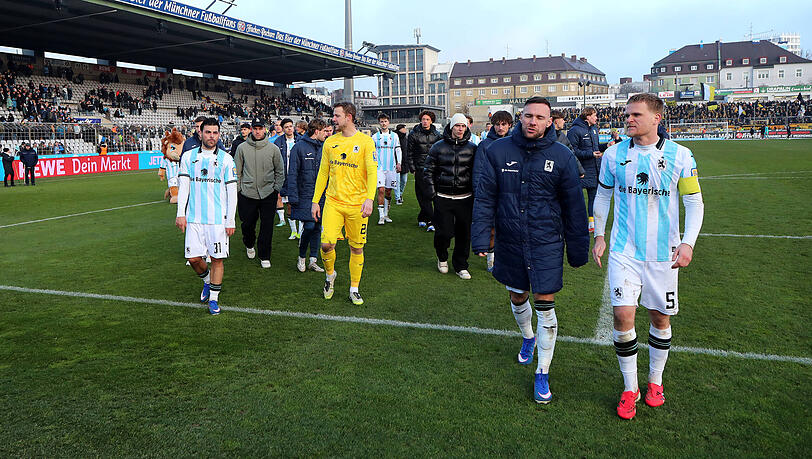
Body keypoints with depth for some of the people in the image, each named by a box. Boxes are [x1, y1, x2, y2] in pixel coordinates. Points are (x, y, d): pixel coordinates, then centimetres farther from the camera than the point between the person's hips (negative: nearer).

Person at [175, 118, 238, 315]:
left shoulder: (226, 159, 3)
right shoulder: (188, 157, 8)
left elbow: (232, 191, 2)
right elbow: (183, 186, 6)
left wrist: (231, 220, -2)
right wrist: (181, 214, -3)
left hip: (218, 218, -1)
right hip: (194, 218, 2)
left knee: (217, 258, 0)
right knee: (193, 258, 0)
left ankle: (214, 298, 14)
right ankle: (207, 281, 32)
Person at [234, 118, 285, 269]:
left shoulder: (273, 148, 1)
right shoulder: (242, 148, 2)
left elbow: (280, 171, 9)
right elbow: (237, 172, 8)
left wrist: (277, 189, 3)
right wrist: (237, 190, 4)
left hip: (268, 194, 0)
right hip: (247, 193, 1)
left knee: (267, 226, 0)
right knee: (247, 224, 9)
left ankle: (264, 256, 11)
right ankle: (249, 245, 39)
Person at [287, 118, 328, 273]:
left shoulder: (324, 147, 10)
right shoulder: (299, 147, -6)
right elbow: (292, 174, -7)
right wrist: (293, 197, -12)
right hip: (305, 195, -5)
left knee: (317, 227, 6)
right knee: (309, 226, -8)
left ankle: (313, 260, 14)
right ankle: (301, 258, 12)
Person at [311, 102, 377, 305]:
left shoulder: (365, 141, -3)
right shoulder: (330, 142, 8)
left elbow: (372, 172, -9)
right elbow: (323, 173, 13)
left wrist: (369, 198, -23)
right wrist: (315, 201, 11)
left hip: (357, 204, -2)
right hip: (333, 202, 2)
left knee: (357, 248, 5)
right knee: (326, 244, -10)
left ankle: (354, 288, 21)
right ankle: (330, 274, 20)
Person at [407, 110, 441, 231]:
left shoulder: (436, 135, 7)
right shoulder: (414, 134, 0)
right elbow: (409, 153, 2)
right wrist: (413, 169, -3)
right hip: (420, 169, -3)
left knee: (425, 196, 7)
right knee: (425, 195, -7)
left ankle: (422, 218, 21)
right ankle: (430, 221, -7)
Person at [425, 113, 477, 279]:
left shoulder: (472, 148, 7)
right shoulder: (438, 147, 3)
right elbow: (428, 170, 8)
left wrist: (475, 193, 6)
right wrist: (432, 193, 1)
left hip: (465, 198, 1)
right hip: (443, 198, -1)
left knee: (464, 234, 3)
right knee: (444, 232, -4)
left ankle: (460, 265, 20)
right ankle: (442, 258, 26)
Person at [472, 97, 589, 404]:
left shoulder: (561, 156, -4)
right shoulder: (498, 151, -1)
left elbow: (574, 206, 2)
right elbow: (485, 197, 1)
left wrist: (578, 249, 3)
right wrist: (480, 237, -6)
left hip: (546, 243, -2)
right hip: (509, 241, 2)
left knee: (545, 308, -2)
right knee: (517, 297, 18)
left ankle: (542, 375, 14)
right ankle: (528, 338, 51)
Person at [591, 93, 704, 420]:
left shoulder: (680, 156, -4)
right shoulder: (614, 155, 1)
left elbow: (694, 202, 1)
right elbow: (603, 195, 14)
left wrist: (688, 242, -11)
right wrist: (599, 235, 11)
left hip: (663, 253, 0)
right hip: (624, 250, 0)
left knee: (661, 317, 9)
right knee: (622, 314, -9)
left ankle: (655, 380, 32)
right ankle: (630, 389, 9)